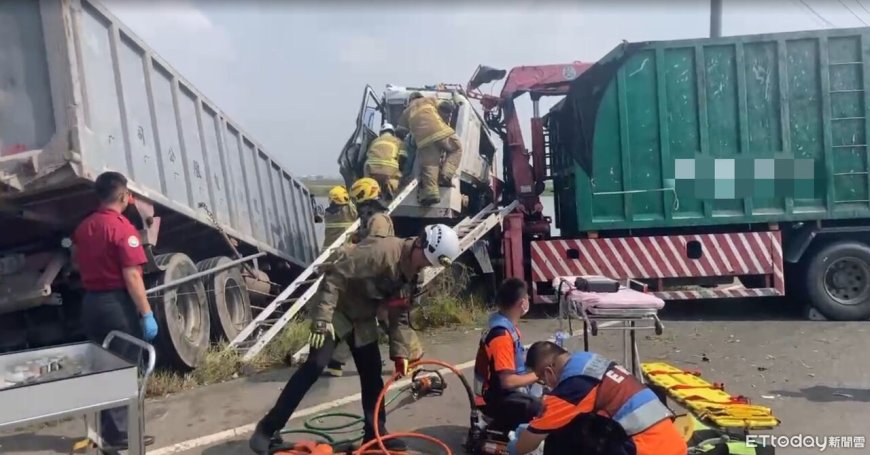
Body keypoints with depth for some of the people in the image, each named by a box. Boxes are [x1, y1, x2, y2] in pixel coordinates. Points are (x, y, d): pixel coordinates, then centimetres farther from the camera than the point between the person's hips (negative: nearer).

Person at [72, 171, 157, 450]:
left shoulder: (83, 227, 8)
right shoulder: (123, 228, -17)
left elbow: (76, 261, 24)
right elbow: (132, 276, -21)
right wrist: (146, 314, -18)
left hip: (91, 302, 8)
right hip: (117, 303, -8)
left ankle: (104, 430, 25)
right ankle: (118, 434, 6)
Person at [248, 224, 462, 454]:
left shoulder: (412, 273, -2)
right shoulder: (382, 251, -29)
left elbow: (399, 316, 6)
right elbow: (334, 276, -31)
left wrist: (400, 352, -2)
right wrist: (322, 319, -33)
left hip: (363, 317, 8)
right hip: (335, 310, -8)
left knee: (372, 373, 7)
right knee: (315, 366, -16)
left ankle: (375, 432, 22)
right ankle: (267, 429, -8)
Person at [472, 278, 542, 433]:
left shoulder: (508, 325, 6)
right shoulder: (502, 334, -25)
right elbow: (507, 381, -26)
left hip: (506, 392, 10)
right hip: (495, 398, -10)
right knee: (544, 411, -26)